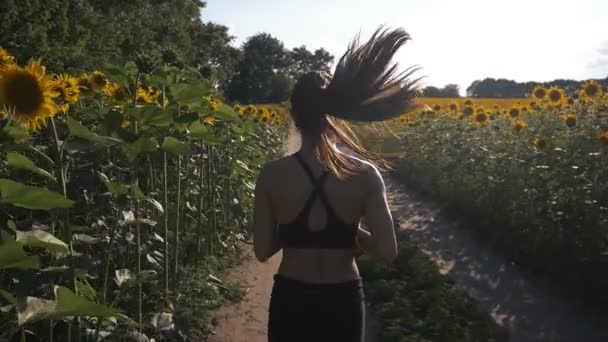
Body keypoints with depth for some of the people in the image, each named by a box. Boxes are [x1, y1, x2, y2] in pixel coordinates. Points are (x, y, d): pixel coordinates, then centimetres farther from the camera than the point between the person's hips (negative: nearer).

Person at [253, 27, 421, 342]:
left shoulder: (272, 174, -14)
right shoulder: (364, 174, -14)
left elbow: (262, 251, -8)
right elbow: (388, 251, -14)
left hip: (290, 301, 0)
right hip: (343, 304, 0)